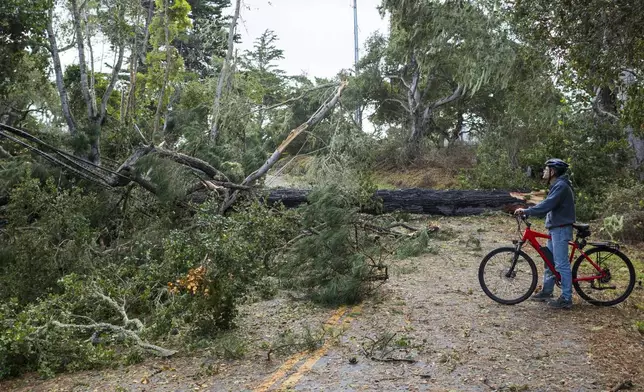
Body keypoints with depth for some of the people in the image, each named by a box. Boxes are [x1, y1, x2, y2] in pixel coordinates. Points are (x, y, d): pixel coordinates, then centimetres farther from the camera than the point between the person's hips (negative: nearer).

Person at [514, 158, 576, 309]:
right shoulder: (556, 185, 16)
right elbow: (549, 206, 17)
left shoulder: (561, 186, -17)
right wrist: (527, 211, 8)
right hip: (554, 228, 11)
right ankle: (546, 292, 26)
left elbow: (547, 205, -27)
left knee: (561, 264, -7)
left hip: (561, 229, -11)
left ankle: (566, 299, -2)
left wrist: (526, 211, -24)